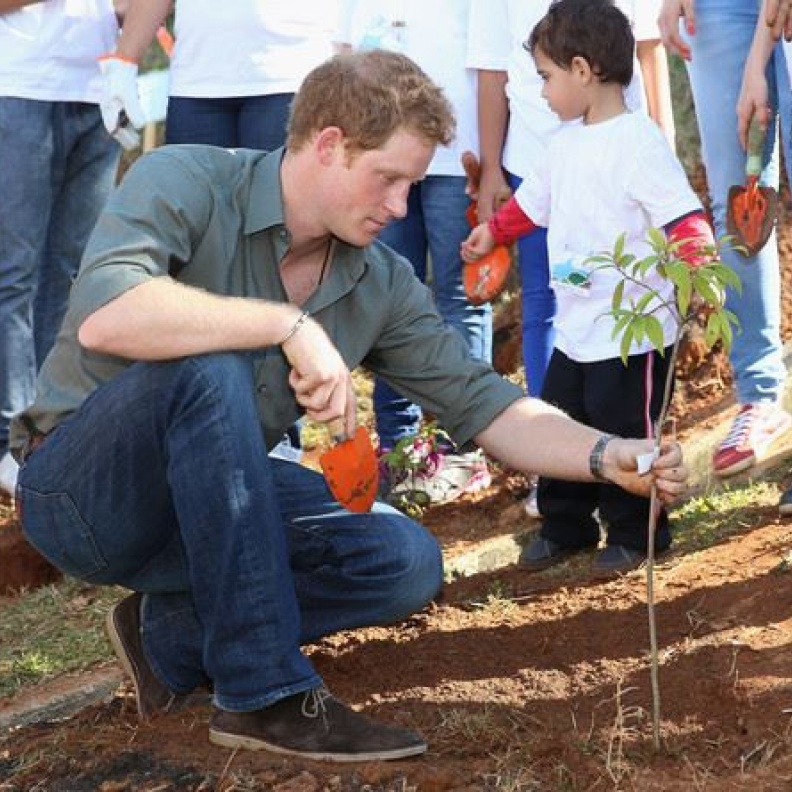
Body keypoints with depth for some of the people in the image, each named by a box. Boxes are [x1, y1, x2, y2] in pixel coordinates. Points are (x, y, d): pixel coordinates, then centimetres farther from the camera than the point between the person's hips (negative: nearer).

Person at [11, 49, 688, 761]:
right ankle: (265, 696, -29)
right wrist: (290, 325, -35)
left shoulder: (382, 284, -1)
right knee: (213, 370, -35)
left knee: (407, 561, -15)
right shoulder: (184, 183, -19)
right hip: (81, 490, -5)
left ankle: (174, 636, 0)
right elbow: (103, 317, -37)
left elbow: (484, 406, -1)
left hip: (203, 499, 6)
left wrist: (609, 458, -17)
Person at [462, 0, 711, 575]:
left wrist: (697, 270, -37)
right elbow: (535, 199, 29)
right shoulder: (566, 141, 11)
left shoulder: (638, 139, -16)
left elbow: (681, 214, -23)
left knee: (625, 433, 1)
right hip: (574, 328, 8)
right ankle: (564, 526, 29)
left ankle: (634, 533, 17)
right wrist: (494, 232, 41)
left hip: (633, 330, -8)